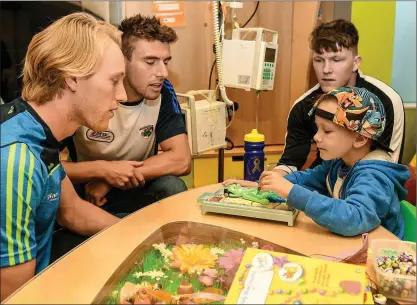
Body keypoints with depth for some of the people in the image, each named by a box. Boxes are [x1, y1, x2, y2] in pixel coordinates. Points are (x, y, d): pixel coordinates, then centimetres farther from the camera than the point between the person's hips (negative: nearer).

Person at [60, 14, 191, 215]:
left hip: (138, 193, 2)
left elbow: (181, 160, -21)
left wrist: (110, 179, -25)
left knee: (172, 187, -27)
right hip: (88, 198, -2)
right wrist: (102, 169, -32)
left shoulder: (163, 93, -13)